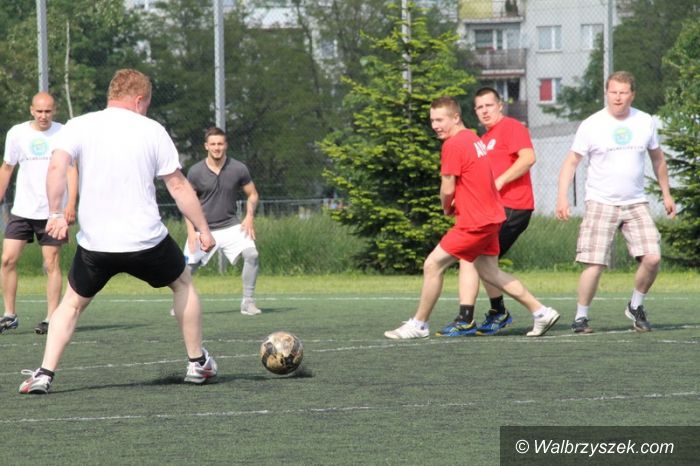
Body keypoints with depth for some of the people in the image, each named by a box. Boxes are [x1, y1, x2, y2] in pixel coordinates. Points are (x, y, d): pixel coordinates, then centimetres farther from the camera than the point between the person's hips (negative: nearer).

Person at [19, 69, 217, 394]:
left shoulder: (79, 127, 2)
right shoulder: (152, 131, 1)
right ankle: (197, 363, 31)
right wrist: (203, 230, 11)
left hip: (95, 244, 1)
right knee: (183, 283, 27)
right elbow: (178, 186, 4)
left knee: (72, 304, 19)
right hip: (147, 242, -1)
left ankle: (44, 374, 1)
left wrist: (56, 214, -13)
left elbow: (56, 167, -15)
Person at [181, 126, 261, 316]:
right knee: (189, 265, -2)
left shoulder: (238, 169, -6)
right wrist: (191, 231, -9)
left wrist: (249, 216, -10)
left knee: (251, 254, -20)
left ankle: (247, 302, -9)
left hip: (230, 225, 0)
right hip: (203, 228, 0)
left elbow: (252, 194, 7)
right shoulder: (195, 172, -7)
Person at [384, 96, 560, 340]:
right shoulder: (474, 139, 13)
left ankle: (418, 325, 3)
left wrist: (446, 208, 6)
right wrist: (455, 204, 9)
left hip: (474, 223, -9)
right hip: (491, 217, 9)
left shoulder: (453, 144, -15)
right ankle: (541, 312, 19)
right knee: (490, 272, 17)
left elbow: (447, 189, -15)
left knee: (432, 265, -4)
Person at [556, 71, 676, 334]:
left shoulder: (645, 122, 6)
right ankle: (580, 317, 4)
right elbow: (571, 162, 0)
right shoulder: (591, 125, -4)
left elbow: (657, 158, 20)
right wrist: (562, 197, -11)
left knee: (652, 258, -11)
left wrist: (666, 193, 22)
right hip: (600, 204, -3)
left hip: (636, 203, 3)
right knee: (595, 264, -11)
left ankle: (636, 306, 13)